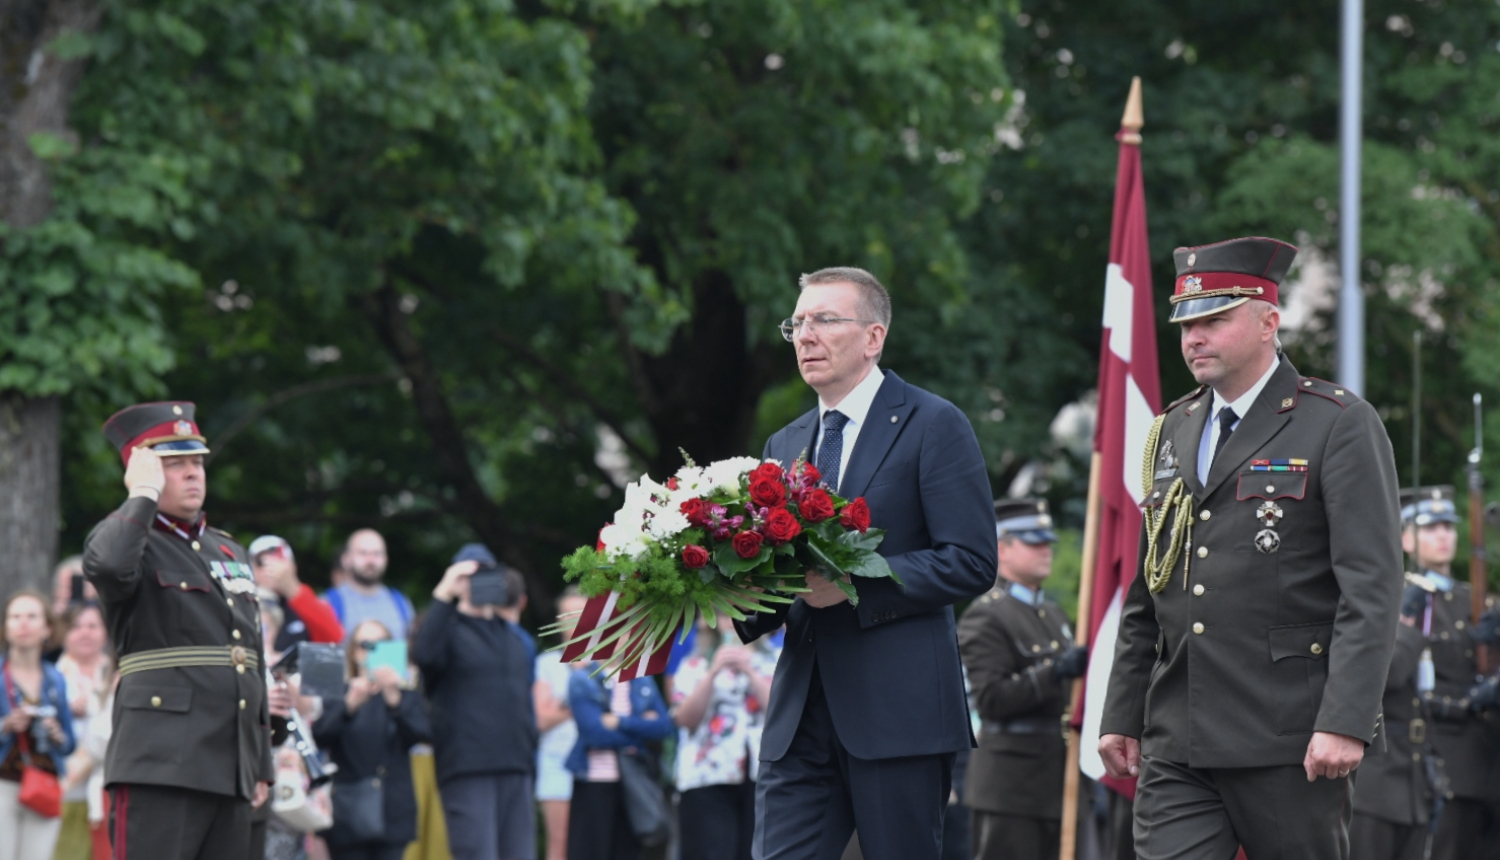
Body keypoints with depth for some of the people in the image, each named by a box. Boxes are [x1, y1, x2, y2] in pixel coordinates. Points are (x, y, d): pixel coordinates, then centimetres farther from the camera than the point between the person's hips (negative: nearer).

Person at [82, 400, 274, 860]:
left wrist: (262, 764, 20)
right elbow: (107, 565, -28)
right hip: (159, 765, -7)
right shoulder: (131, 541, -1)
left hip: (231, 769, 7)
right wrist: (145, 493, -14)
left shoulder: (231, 554, 22)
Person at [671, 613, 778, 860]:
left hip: (763, 775, 1)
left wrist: (749, 672, -9)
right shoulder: (695, 666, 12)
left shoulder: (776, 661, 13)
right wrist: (713, 673, -9)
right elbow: (686, 718, -1)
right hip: (707, 778, -1)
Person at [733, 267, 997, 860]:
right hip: (801, 716, 6)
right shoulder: (785, 446, 19)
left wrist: (853, 584, -18)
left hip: (899, 706, -5)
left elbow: (972, 563, -10)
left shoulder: (932, 426, -1)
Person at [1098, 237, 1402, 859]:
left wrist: (1345, 720, -19)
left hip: (1292, 739, -5)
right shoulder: (1172, 433, 17)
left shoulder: (1340, 425, -3)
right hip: (1176, 747, 5)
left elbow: (1372, 588, -10)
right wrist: (1121, 714, 16)